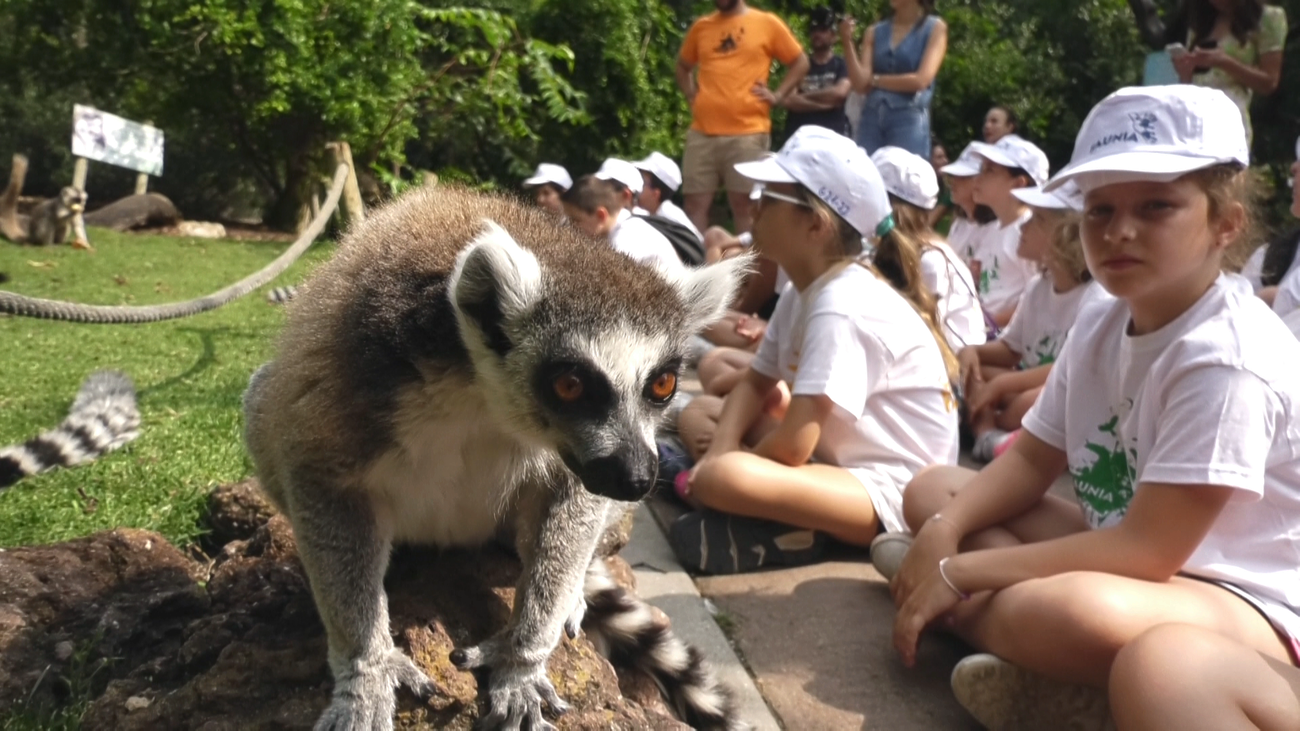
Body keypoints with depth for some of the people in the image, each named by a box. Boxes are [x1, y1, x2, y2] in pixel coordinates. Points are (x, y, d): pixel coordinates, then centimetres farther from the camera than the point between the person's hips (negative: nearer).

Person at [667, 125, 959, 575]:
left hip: (893, 490, -11)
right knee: (698, 413, 12)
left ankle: (792, 534, -7)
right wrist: (722, 452, -5)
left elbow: (793, 446, -27)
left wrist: (720, 463, -8)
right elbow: (754, 385, 14)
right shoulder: (804, 292, 6)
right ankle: (785, 519, -6)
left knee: (716, 479, -35)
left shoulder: (842, 306, -23)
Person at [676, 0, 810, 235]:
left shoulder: (767, 23, 4)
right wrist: (690, 94, 13)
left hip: (748, 132, -3)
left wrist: (777, 95, 0)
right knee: (695, 203, 2)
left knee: (744, 204, 0)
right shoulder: (701, 26, 14)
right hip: (702, 132, 4)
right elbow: (682, 66, 28)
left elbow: (800, 62, 10)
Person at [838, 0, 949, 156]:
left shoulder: (935, 27, 5)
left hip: (909, 118, -3)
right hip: (871, 117, 3)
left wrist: (876, 80, 2)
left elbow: (920, 80, -7)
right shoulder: (875, 32, 14)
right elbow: (861, 83, 1)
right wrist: (847, 42, -8)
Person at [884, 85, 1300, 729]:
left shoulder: (1225, 359, -24)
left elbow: (1148, 549, -25)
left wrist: (961, 572, -21)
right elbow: (1031, 461, 8)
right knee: (932, 490, 5)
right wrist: (943, 534, -12)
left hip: (1244, 602, -9)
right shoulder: (1099, 327, 2)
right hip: (1125, 551, 9)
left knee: (1076, 611, -43)